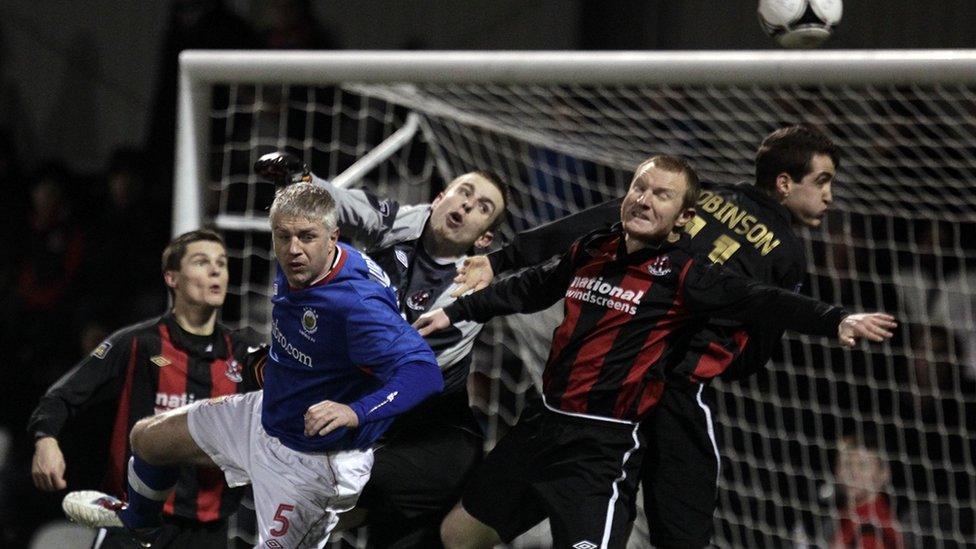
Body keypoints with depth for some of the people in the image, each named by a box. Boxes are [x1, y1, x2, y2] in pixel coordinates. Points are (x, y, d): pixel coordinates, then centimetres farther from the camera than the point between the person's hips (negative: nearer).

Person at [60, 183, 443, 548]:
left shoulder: (357, 305, -36)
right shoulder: (293, 268, -9)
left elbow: (423, 372, -42)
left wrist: (355, 413, -53)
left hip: (313, 460, -9)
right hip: (265, 417, 9)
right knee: (147, 439, 22)